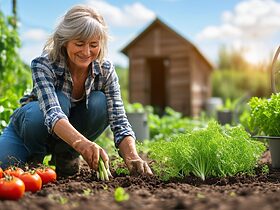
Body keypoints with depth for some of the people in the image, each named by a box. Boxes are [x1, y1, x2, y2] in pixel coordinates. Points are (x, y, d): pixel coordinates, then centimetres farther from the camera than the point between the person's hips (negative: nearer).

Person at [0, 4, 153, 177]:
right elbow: (52, 113, -46)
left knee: (99, 103, -27)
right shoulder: (43, 65, -30)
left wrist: (133, 157, -45)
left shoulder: (105, 70, -21)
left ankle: (65, 154, -5)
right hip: (30, 126, -3)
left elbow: (119, 121, -25)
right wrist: (82, 143, -65)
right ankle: (35, 156, -6)